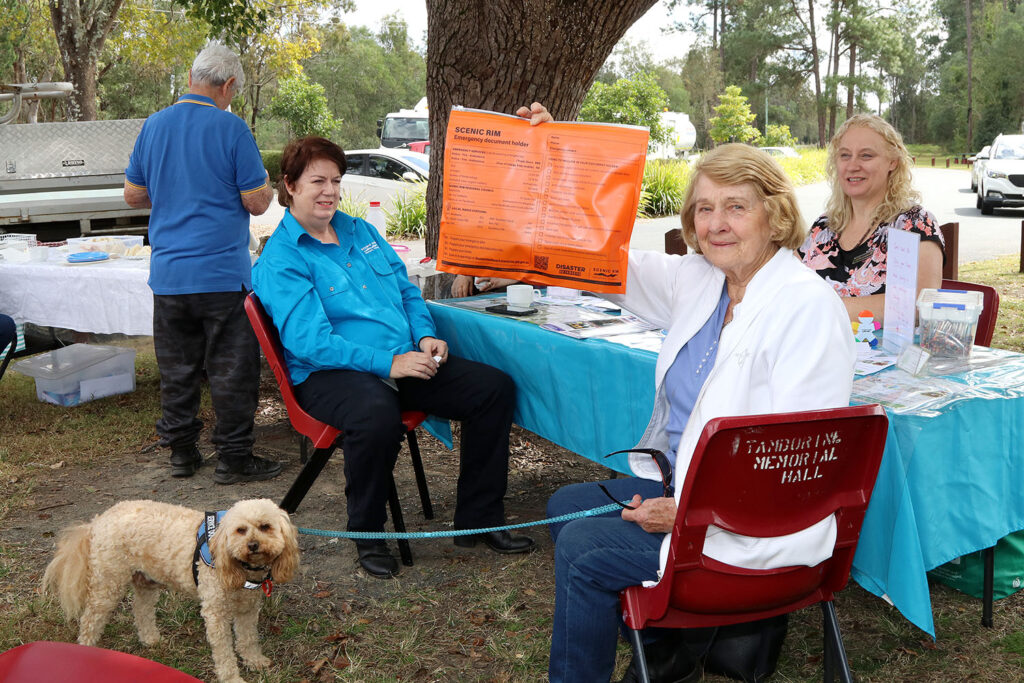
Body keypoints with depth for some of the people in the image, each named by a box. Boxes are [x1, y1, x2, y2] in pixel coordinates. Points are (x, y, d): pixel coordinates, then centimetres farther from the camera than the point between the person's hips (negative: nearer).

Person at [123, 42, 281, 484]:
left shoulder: (154, 125, 7)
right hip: (223, 273, -5)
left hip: (168, 274, 5)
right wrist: (266, 186, 12)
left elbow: (133, 194, 14)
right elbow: (257, 202, -9)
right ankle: (234, 458, 8)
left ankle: (180, 451, 21)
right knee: (232, 369, 3)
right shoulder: (230, 128, -9)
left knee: (177, 368, 13)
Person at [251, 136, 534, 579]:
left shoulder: (360, 231, 18)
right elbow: (309, 340, -17)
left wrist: (425, 335, 0)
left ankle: (478, 520, 4)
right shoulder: (280, 259, -6)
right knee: (377, 414, -41)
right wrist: (387, 362, -24)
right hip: (329, 375, -7)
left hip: (404, 362, 7)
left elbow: (407, 290, 22)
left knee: (494, 388, -8)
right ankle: (368, 536, -14)